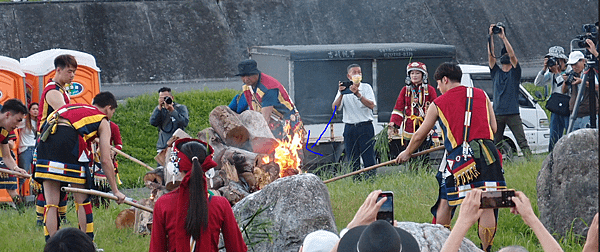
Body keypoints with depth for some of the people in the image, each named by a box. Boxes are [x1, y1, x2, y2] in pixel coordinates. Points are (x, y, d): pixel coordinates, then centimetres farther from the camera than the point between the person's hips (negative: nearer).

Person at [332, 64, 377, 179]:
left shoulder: (366, 87, 5)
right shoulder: (343, 89, 10)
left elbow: (371, 105, -10)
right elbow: (334, 107, -2)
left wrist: (358, 94, -20)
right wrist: (341, 94, -16)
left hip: (365, 127, -2)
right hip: (350, 128, 2)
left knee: (369, 158, -8)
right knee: (353, 160, 3)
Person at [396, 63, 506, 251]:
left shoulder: (438, 104, 10)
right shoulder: (481, 95, 15)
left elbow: (420, 135, 21)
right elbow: (493, 128, 16)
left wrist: (407, 153, 38)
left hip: (458, 156, -1)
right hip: (486, 153, 1)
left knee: (445, 202, 15)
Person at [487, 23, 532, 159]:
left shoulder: (515, 72, 7)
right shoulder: (496, 72, 16)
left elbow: (512, 55, -7)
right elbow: (490, 55, 5)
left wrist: (503, 37, -11)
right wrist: (491, 36, -3)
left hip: (513, 114, -3)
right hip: (498, 114, 3)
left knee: (522, 142, -8)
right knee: (495, 144, 2)